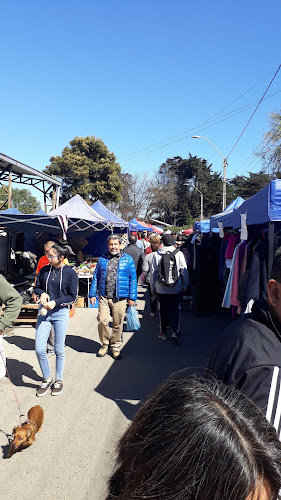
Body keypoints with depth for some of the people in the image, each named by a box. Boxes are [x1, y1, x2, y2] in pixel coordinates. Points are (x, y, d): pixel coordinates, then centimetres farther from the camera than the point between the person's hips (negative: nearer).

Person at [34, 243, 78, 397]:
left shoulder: (70, 273, -6)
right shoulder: (44, 270, 3)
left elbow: (73, 296, -4)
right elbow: (36, 287, 14)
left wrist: (56, 302, -16)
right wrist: (42, 293, -8)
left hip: (61, 313, -3)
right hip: (44, 312, 3)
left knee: (59, 349, 6)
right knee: (39, 349, -1)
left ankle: (58, 380, 28)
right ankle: (46, 379, 22)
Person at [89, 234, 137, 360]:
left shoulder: (127, 259, 4)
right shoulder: (102, 259, 11)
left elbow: (132, 279, 3)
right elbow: (96, 277, 14)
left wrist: (132, 297, -1)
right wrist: (92, 294, 9)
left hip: (120, 298, -2)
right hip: (103, 297, 2)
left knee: (118, 324, 6)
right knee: (102, 321, -5)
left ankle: (115, 347, 24)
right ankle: (105, 344, 19)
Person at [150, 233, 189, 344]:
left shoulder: (156, 254, -4)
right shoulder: (179, 254, -7)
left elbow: (152, 272, 2)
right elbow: (184, 271, -2)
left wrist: (152, 287, 12)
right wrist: (184, 286, 10)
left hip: (161, 289, 1)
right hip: (176, 289, -1)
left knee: (163, 311, 13)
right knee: (175, 310, 6)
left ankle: (163, 332, 22)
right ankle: (175, 332, -5)